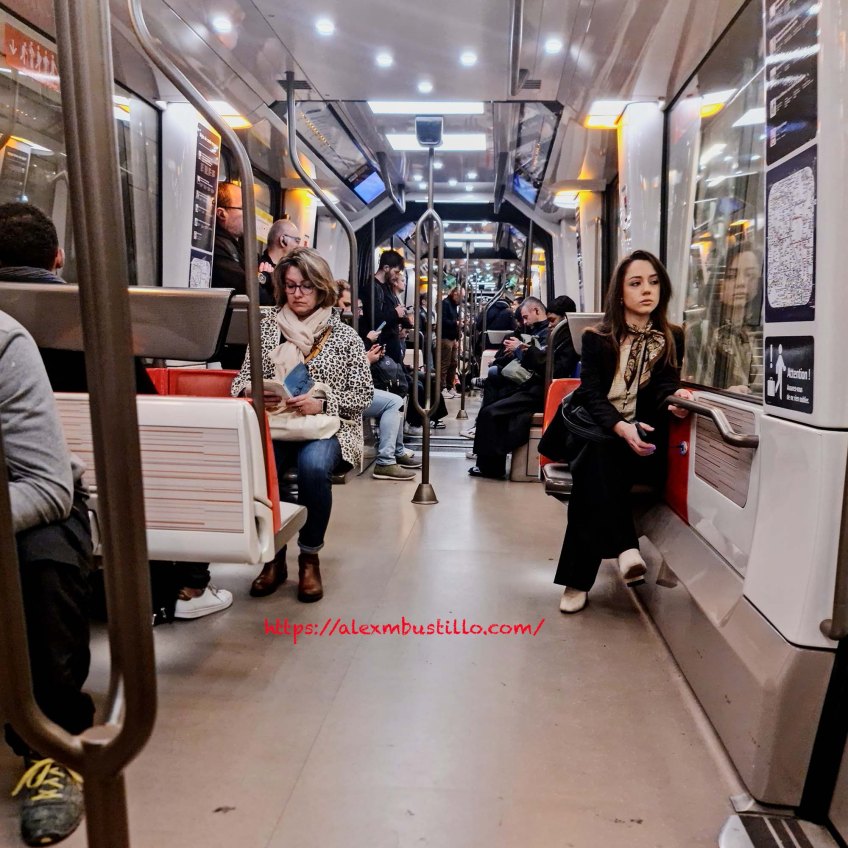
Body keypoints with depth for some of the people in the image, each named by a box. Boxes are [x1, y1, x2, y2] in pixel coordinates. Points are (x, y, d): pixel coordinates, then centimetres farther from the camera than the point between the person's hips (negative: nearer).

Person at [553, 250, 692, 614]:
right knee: (601, 456, -36)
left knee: (597, 462, -32)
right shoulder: (597, 338, 4)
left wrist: (675, 398, -32)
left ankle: (578, 579, -30)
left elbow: (665, 385, -5)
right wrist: (620, 427, -27)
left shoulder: (673, 338, 8)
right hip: (596, 432, 0)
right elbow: (592, 395, -7)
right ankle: (625, 547, -37)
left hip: (642, 439, 0)